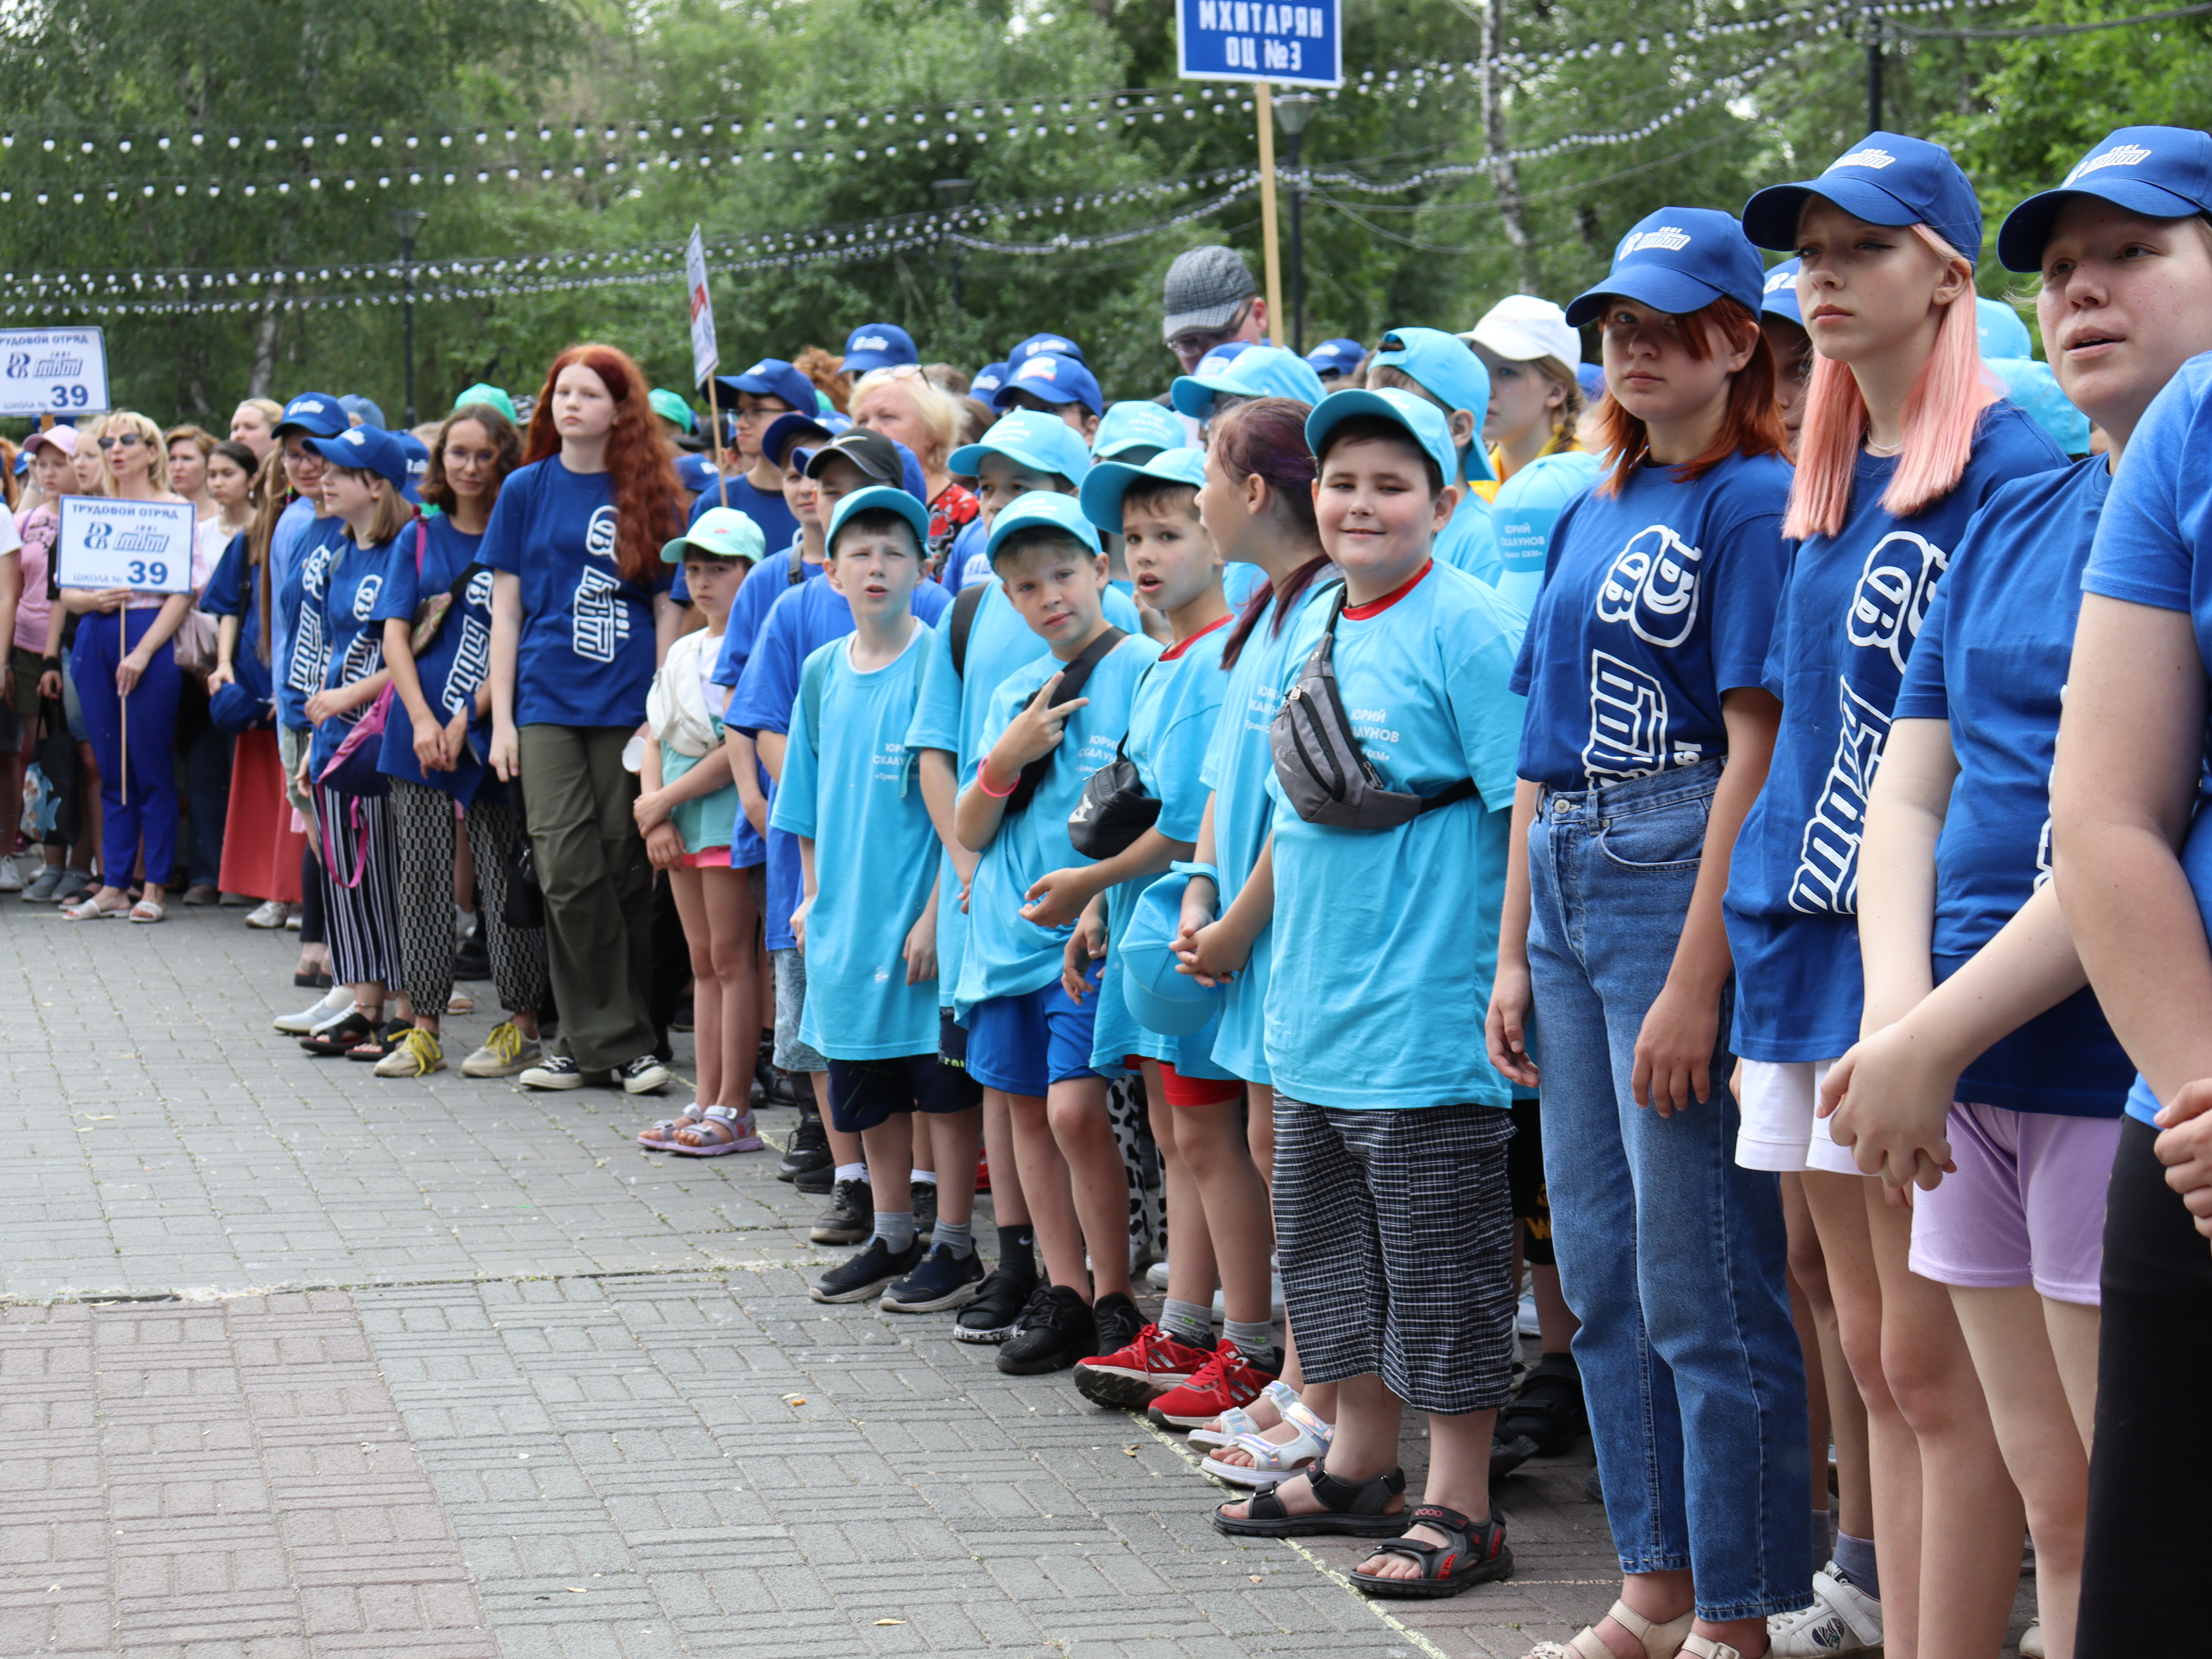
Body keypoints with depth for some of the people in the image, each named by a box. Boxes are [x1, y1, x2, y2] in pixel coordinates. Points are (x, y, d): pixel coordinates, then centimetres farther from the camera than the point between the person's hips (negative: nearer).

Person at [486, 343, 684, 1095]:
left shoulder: (647, 494, 7)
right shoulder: (527, 489, 9)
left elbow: (668, 607, 8)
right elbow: (506, 610, 9)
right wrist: (501, 717, 2)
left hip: (627, 703, 0)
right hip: (548, 702, 0)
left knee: (624, 870, 0)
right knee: (569, 871, -8)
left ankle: (598, 1039, 10)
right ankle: (612, 1039, -1)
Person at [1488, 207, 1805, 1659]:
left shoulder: (1754, 501, -8)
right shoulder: (1590, 515, 16)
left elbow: (1755, 748, -15)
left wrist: (1697, 980, -19)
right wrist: (1514, 954, 12)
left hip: (1684, 886, -9)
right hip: (1565, 887, 9)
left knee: (1704, 1279, -5)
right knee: (1602, 1269, 13)